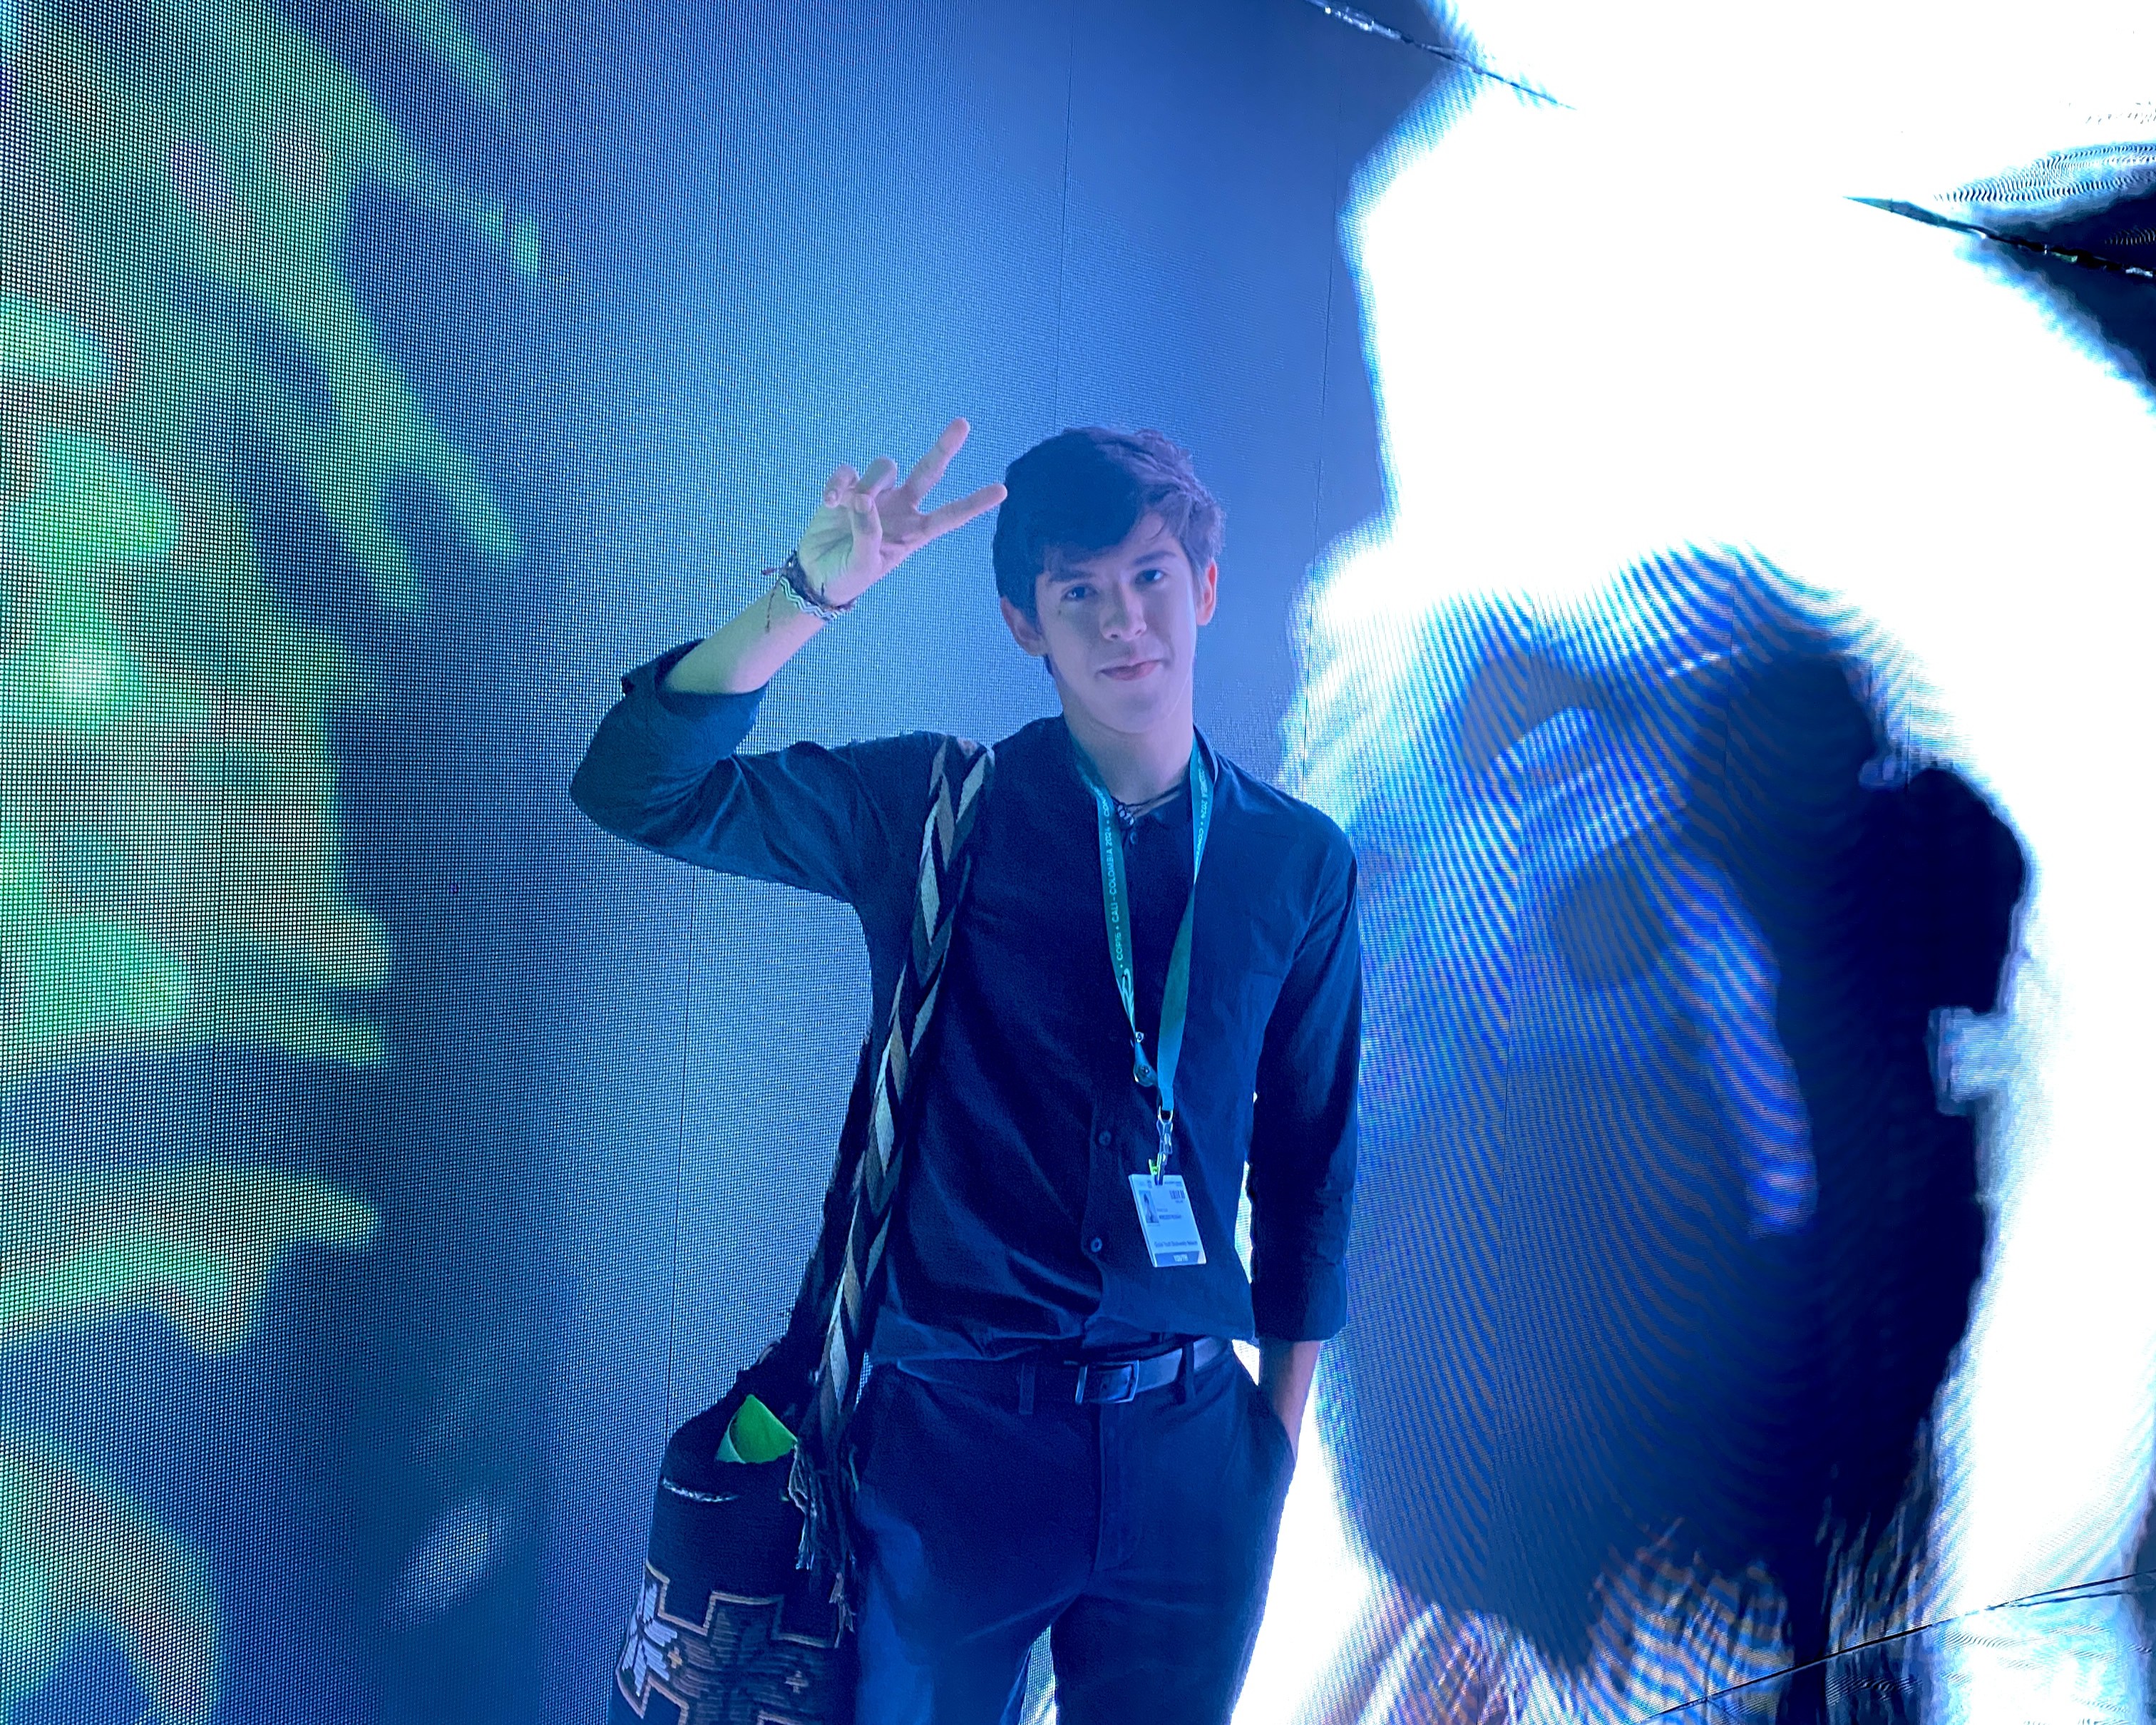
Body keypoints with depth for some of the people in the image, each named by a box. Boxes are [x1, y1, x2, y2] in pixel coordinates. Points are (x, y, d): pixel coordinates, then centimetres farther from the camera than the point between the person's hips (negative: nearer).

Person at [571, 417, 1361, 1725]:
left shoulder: (1299, 861, -1)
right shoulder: (933, 812, -6)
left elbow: (1310, 1151, 7)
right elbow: (639, 789, -15)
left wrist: (1283, 1424, 10)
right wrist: (809, 598, -27)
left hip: (1189, 1442, 2)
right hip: (953, 1433, -1)